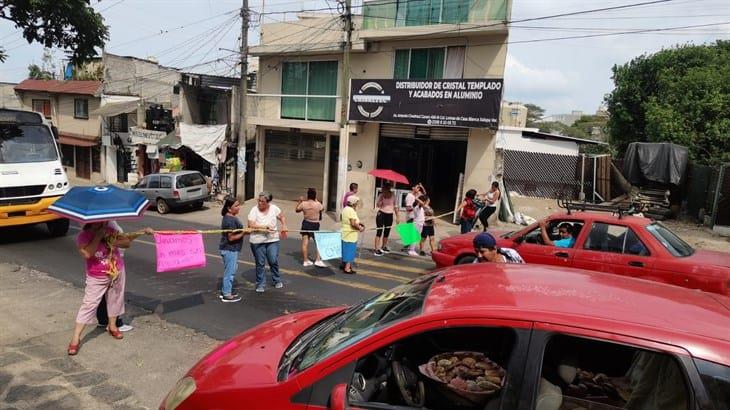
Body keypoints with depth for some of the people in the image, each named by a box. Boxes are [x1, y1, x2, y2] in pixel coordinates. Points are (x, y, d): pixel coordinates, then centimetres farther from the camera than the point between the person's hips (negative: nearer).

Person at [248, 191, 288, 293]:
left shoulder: (274, 208, -2)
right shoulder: (254, 210, -10)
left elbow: (282, 217, 15)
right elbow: (251, 225, -18)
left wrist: (284, 226, -1)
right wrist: (265, 226, -24)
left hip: (272, 239, 2)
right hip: (257, 241, -1)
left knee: (273, 261, 2)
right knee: (260, 263, 7)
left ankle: (277, 281, 25)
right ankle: (261, 284, 21)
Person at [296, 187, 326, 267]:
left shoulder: (303, 204, -9)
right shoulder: (318, 204, -13)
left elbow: (296, 210, 8)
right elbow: (323, 208, 9)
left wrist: (300, 201, 16)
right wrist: (316, 200, 15)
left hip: (306, 223, 3)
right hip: (315, 225, -2)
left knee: (305, 242, 8)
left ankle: (305, 261, 15)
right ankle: (318, 260, 1)